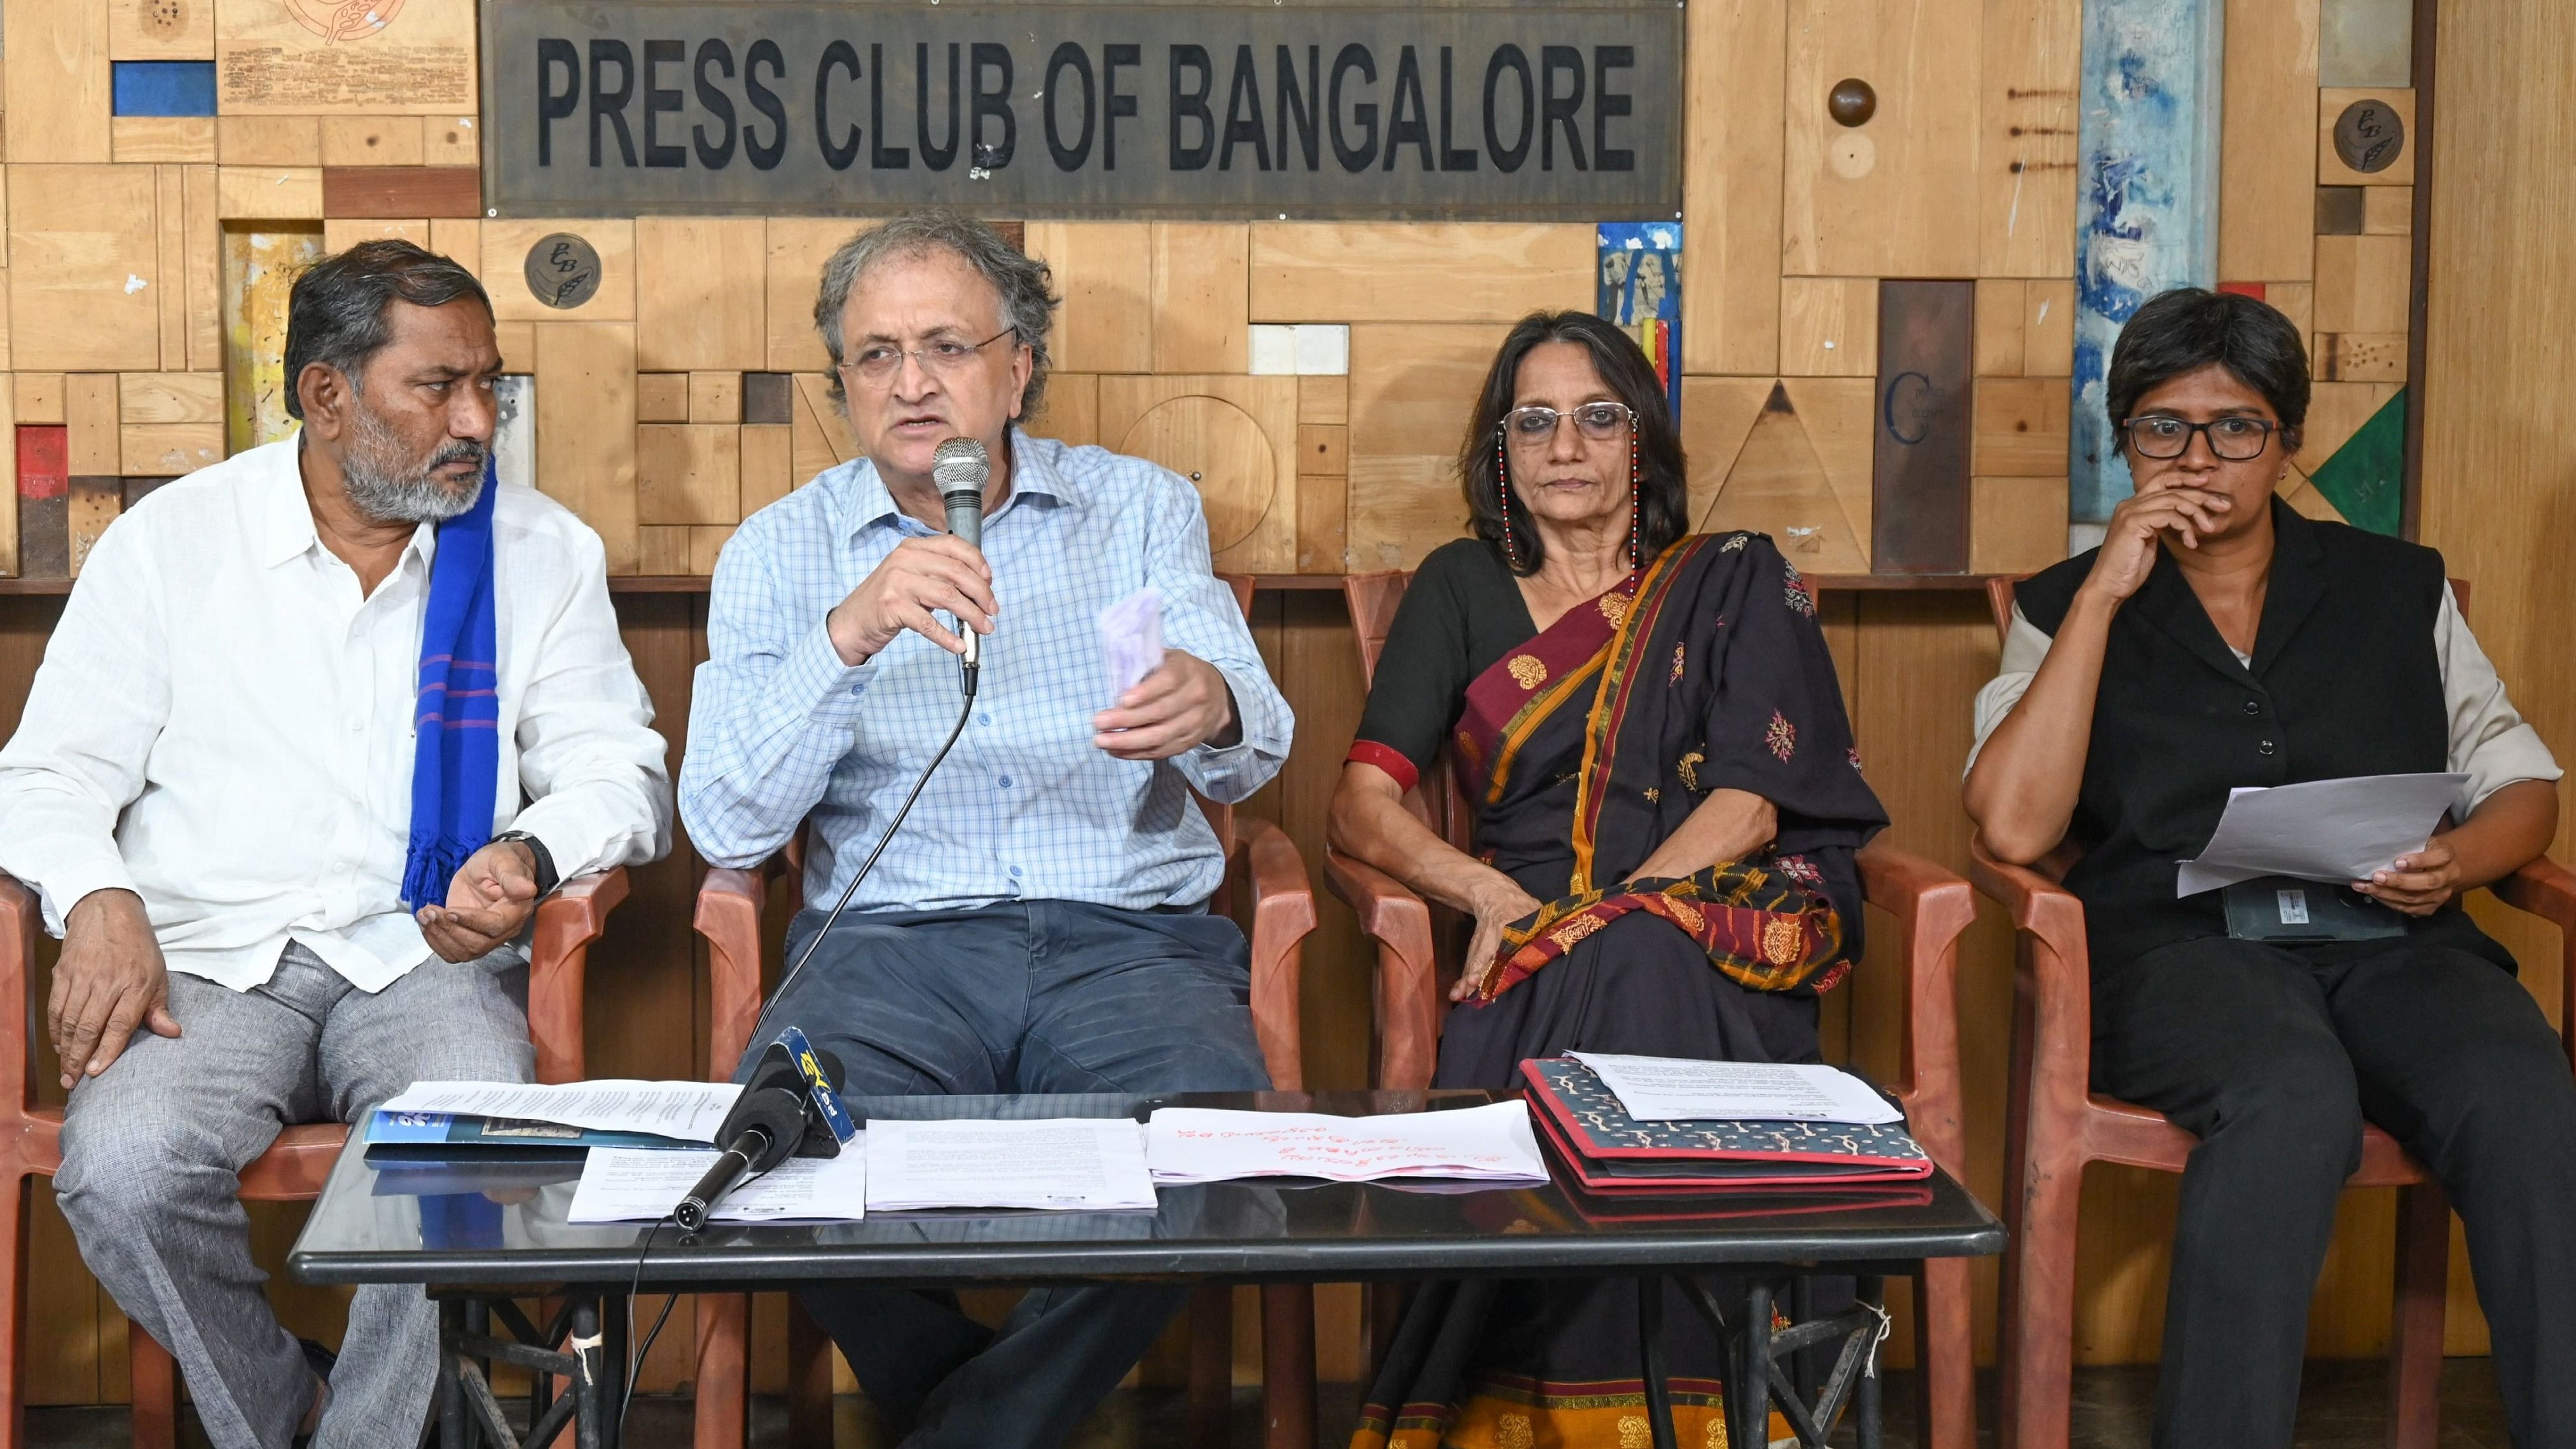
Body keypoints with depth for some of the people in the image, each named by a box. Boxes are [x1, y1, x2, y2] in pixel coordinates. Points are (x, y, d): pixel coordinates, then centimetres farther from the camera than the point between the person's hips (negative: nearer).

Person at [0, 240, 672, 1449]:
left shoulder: (542, 553, 10)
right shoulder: (171, 542, 9)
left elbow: (615, 766, 8)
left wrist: (533, 853, -14)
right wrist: (100, 902, -13)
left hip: (428, 957, 0)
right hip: (211, 959, 0)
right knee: (122, 1166, -30)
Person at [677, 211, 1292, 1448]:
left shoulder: (1140, 509, 12)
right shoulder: (779, 552, 10)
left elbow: (1249, 753, -2)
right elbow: (726, 826, -3)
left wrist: (1213, 709, -28)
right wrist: (849, 634, -19)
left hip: (1129, 937, 0)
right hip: (889, 940, 0)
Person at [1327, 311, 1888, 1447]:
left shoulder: (1734, 580, 16)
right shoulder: (1463, 590, 21)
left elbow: (1751, 800, 1)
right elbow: (1361, 806, 11)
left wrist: (1585, 923, -14)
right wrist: (1492, 894, -10)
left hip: (1720, 931, -1)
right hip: (1529, 952, 1)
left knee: (1628, 966, -38)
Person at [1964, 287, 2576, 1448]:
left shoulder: (2398, 588, 20)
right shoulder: (2069, 607, 13)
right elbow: (2013, 825, -4)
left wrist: (2461, 860, -5)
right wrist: (2103, 593, -4)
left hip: (2390, 940, 2)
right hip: (2179, 942, -2)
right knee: (2294, 1099, -37)